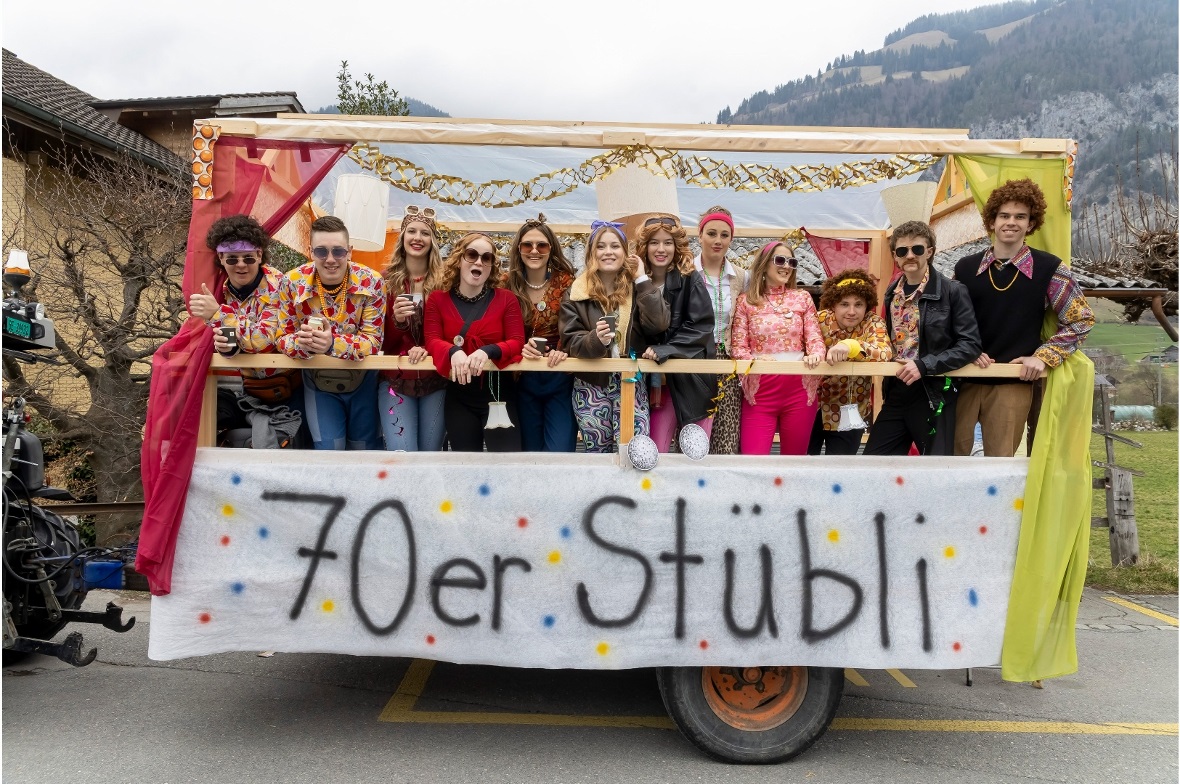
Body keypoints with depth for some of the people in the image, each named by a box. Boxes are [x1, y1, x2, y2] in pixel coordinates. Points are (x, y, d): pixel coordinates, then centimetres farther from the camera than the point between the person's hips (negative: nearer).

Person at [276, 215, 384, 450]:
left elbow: (373, 341, -20)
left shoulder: (371, 282, -19)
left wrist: (333, 344, -40)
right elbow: (282, 338, -10)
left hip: (362, 379, 0)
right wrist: (301, 342, -35)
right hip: (318, 381, 0)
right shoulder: (292, 283, -15)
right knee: (329, 448, -3)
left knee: (366, 449, 11)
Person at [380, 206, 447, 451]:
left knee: (431, 452, 10)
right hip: (395, 380, 0)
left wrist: (427, 348, -18)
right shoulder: (387, 280, -1)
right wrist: (396, 320, -20)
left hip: (436, 381, 0)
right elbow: (382, 341, -1)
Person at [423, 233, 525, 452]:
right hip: (458, 397, 1)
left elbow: (517, 342, -8)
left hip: (498, 393, -1)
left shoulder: (506, 299, 0)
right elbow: (432, 341, -6)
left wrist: (488, 351, -28)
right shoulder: (438, 299, 3)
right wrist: (453, 352, -29)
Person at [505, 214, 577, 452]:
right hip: (523, 380, 2)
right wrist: (520, 348, -17)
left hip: (560, 378, -2)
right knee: (530, 450, 13)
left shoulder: (567, 282, -3)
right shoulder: (508, 285, 0)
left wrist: (563, 350, -21)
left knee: (560, 453, -5)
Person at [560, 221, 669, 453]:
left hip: (631, 383, 0)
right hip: (591, 386, 0)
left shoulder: (638, 288, 4)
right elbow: (571, 341, -7)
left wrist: (642, 279, -10)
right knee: (597, 452, 9)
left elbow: (658, 325, -12)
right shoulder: (575, 294, 0)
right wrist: (595, 340, -28)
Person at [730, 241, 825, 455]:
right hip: (759, 389, -2)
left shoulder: (803, 298, 9)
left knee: (794, 458, 11)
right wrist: (754, 360, -20)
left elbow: (814, 337, 3)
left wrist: (815, 354, -20)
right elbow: (738, 346, 0)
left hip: (799, 388, 2)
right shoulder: (746, 301, 3)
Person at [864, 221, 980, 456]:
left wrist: (924, 365, -22)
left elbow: (969, 345, -14)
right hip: (896, 393, 5)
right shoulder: (892, 293, 10)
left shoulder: (952, 291, -8)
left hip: (934, 395, -5)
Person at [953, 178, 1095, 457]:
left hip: (1014, 384, -2)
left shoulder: (1049, 269, -2)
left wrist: (1044, 357, -7)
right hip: (965, 379, 2)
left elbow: (1081, 319, 3)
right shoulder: (965, 267, 4)